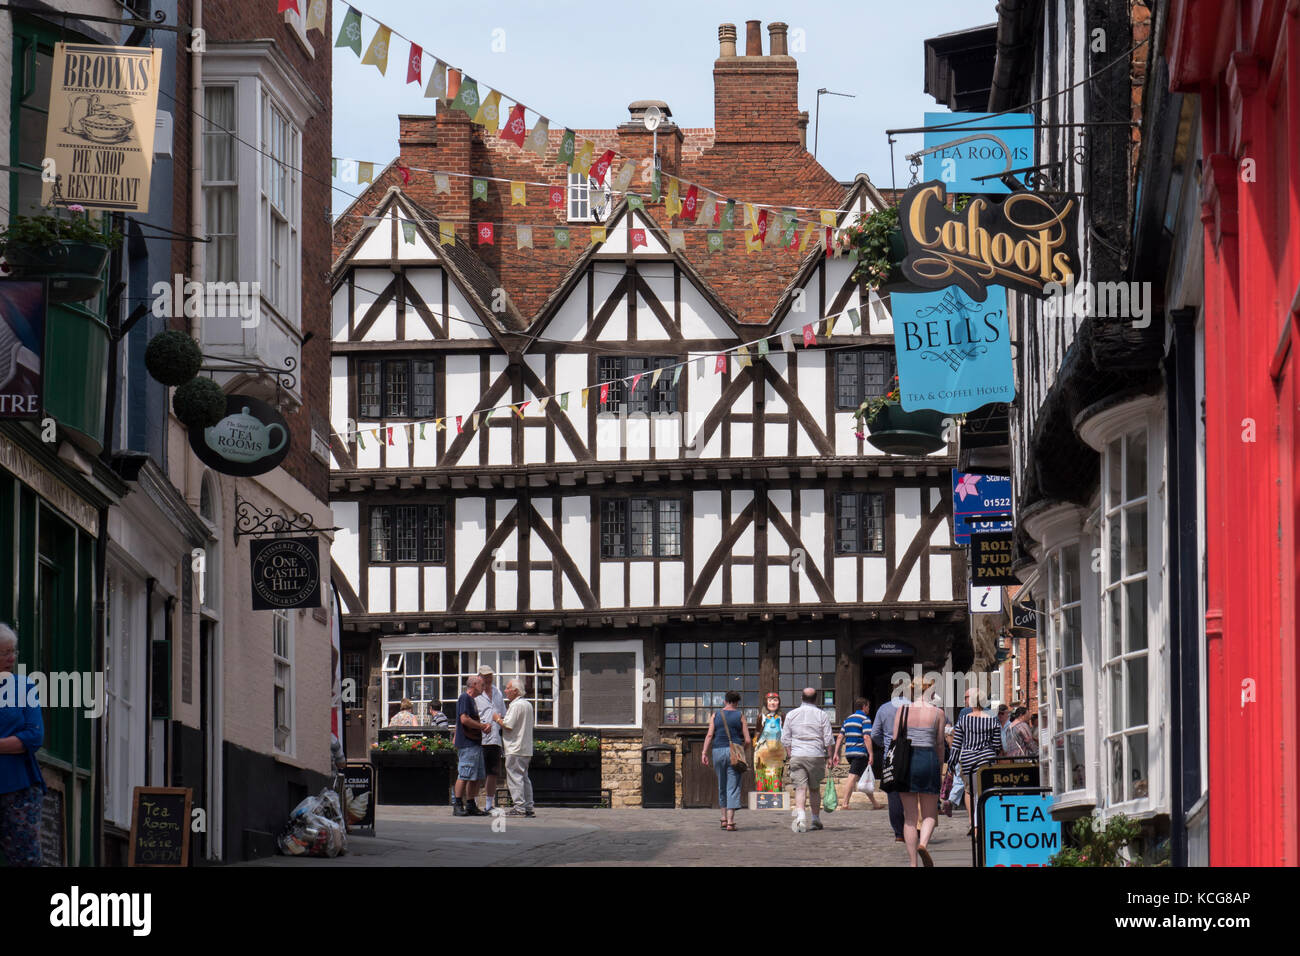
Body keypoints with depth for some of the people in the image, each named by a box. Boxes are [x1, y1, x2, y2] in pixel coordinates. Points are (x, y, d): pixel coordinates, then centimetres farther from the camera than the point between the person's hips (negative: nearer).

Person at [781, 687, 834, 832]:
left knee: (800, 788, -5)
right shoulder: (821, 715, 1)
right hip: (816, 755, 0)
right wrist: (830, 756, 6)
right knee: (815, 788, 13)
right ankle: (816, 820, 20)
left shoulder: (792, 714, 7)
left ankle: (800, 815, -26)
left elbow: (785, 739, 7)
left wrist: (788, 755, 13)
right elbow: (828, 739, -1)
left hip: (797, 755, 0)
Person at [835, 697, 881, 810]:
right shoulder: (865, 719, -7)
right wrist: (871, 754, -17)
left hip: (849, 753, 8)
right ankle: (845, 802, -15)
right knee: (853, 777, -9)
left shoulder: (848, 719, 16)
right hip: (860, 752, -8)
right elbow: (866, 737, -17)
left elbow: (840, 737, 12)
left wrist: (836, 753, 12)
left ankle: (874, 802, 21)